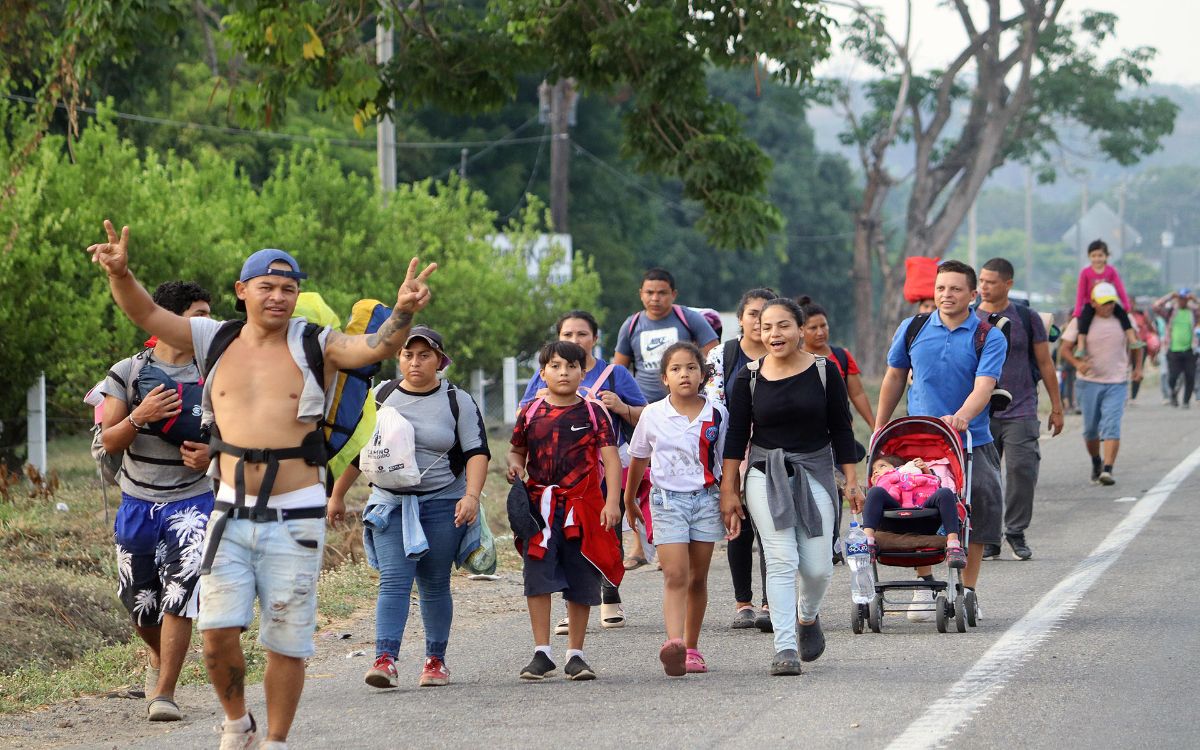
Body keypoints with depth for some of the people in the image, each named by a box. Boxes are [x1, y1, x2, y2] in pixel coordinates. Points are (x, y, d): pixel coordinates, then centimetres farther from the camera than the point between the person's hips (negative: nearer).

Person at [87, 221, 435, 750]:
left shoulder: (315, 346, 0)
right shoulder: (215, 340, 6)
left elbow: (377, 347, -15)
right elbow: (146, 314, 2)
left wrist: (403, 312, -35)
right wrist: (120, 274, -18)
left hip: (295, 517, -1)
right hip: (231, 513, 1)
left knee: (287, 642, 2)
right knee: (217, 630, -7)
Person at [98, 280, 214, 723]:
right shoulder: (127, 373, -2)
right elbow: (109, 442, -3)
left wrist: (211, 456, -13)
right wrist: (139, 417, -23)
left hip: (192, 502, -1)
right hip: (137, 503, 1)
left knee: (179, 596, -16)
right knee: (139, 603, 12)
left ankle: (163, 694, -11)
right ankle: (159, 657, 43)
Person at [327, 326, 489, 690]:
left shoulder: (458, 401, 1)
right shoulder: (381, 396, 7)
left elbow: (477, 452, -2)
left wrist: (471, 495, -18)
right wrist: (337, 496, 17)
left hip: (442, 506, -1)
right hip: (391, 505, 1)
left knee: (435, 586, 5)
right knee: (393, 582, -12)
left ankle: (436, 660, 16)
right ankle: (385, 660, -21)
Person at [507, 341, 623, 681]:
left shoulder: (592, 413, 1)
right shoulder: (531, 413, 6)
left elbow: (610, 458, -4)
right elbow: (518, 449, 17)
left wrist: (612, 501, -13)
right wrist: (515, 464, -6)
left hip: (583, 506, -1)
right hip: (540, 506, 1)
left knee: (581, 583, 4)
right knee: (538, 578, -7)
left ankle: (576, 654, 13)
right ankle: (542, 653, -3)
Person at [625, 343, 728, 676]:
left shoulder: (717, 415, 0)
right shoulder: (653, 415, -1)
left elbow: (727, 462, 9)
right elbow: (638, 460, 13)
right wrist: (629, 501, 22)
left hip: (706, 499, 2)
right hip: (668, 499, -2)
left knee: (697, 578, 8)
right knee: (675, 575, -15)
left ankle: (691, 648, 19)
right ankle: (674, 644, -29)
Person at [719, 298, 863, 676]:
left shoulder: (823, 372, 0)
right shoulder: (748, 377, 0)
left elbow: (841, 429, 4)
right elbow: (736, 436, 3)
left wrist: (851, 481, 2)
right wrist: (728, 489, 0)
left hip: (815, 474, 0)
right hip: (765, 476, 0)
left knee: (818, 566, -2)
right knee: (781, 560, -11)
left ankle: (809, 616, 31)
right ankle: (785, 648, -10)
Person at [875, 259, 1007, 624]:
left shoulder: (989, 338, -3)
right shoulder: (912, 329, 5)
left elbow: (984, 385, -17)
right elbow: (894, 377, 17)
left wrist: (962, 416, -36)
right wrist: (879, 428, 16)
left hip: (973, 441, -1)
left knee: (982, 503, -8)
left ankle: (967, 589, 4)